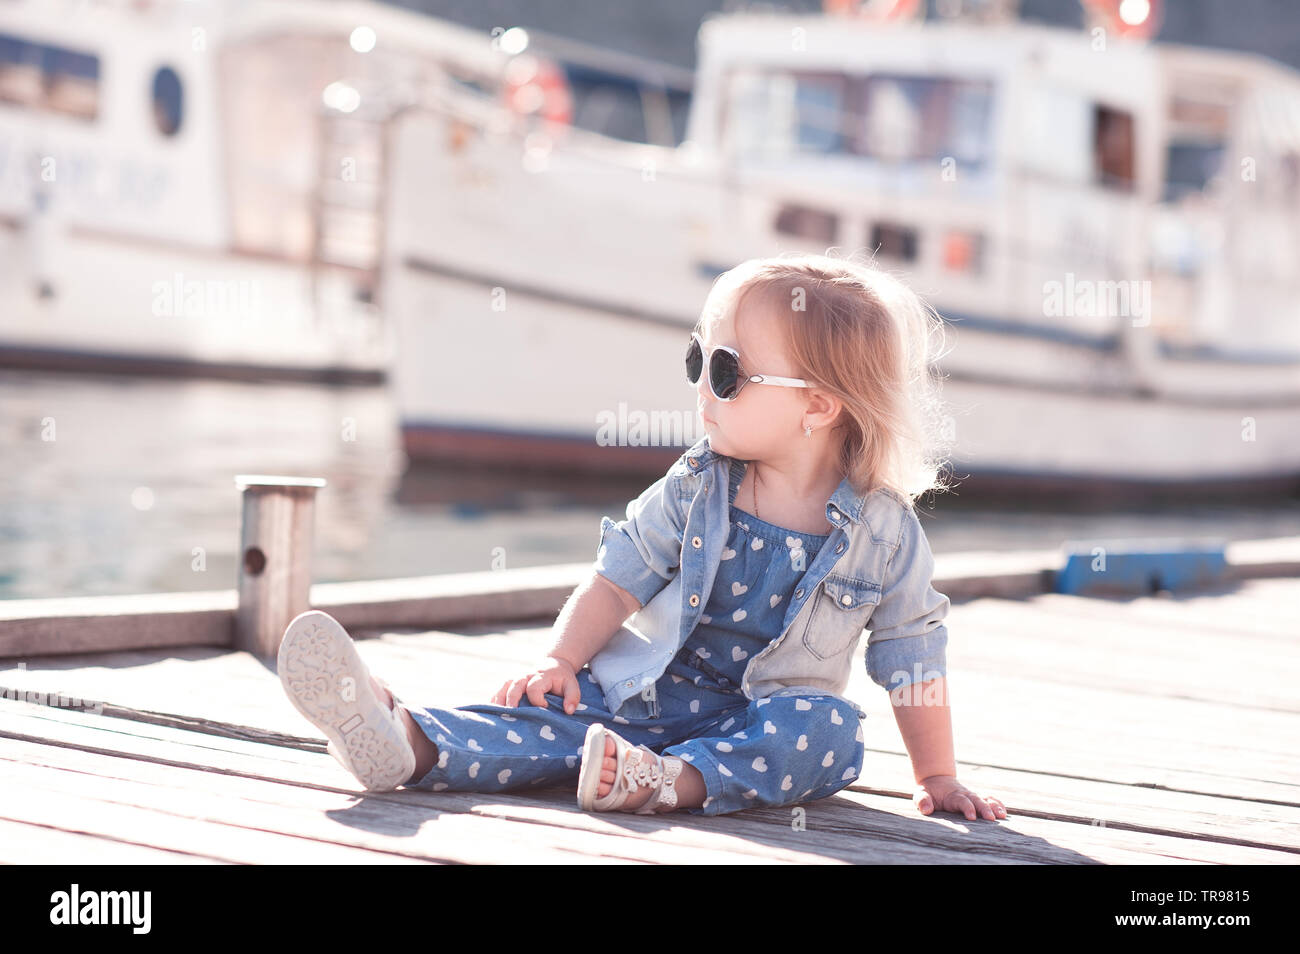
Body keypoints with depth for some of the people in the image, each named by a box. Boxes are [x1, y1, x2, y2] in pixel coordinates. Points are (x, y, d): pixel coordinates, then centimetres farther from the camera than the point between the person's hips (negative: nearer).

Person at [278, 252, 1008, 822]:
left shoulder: (884, 529, -7)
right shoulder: (695, 489, -1)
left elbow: (913, 657, 0)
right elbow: (621, 575, 4)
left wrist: (939, 779, 3)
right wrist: (563, 659, -9)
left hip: (770, 714, -1)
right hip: (653, 690, 1)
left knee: (832, 732, -31)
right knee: (557, 712, -22)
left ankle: (677, 781, -47)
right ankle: (404, 742, -46)